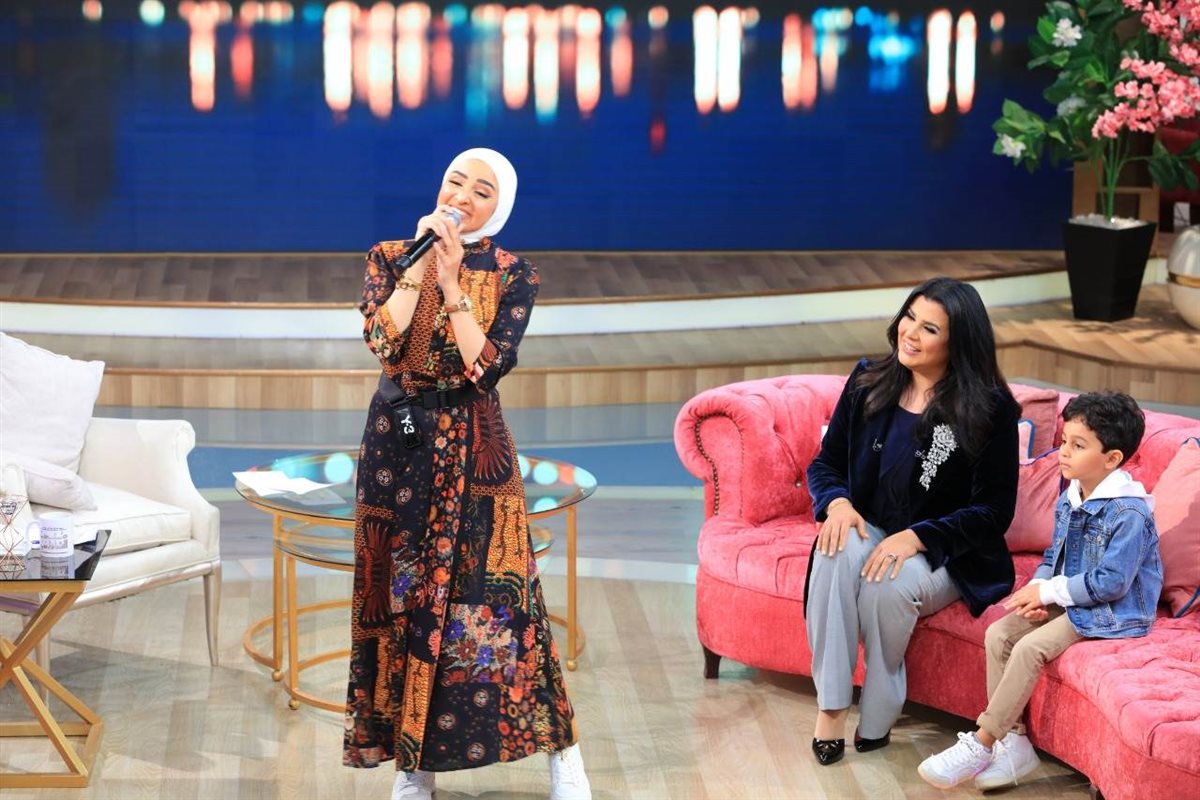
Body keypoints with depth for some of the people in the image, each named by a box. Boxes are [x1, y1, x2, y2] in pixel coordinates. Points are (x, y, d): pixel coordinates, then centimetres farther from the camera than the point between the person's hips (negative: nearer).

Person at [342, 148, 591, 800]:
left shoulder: (512, 275, -2)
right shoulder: (390, 256, 3)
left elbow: (487, 365, -14)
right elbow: (383, 339, -13)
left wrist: (452, 280, -16)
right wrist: (419, 264, -15)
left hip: (472, 448, -2)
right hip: (397, 444, 2)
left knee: (487, 597, -5)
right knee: (402, 595, 5)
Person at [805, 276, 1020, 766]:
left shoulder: (989, 409, -11)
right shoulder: (868, 383, 2)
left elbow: (993, 511, -11)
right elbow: (824, 464, 9)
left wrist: (916, 537, -24)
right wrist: (837, 502, -15)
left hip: (948, 557, -3)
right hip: (871, 531, 3)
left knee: (890, 583, -36)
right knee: (838, 549, -33)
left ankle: (877, 719, -15)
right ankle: (831, 705, -28)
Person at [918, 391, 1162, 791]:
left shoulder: (1128, 514, -22)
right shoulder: (1069, 499, 6)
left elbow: (1111, 581, -25)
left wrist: (1048, 592, -19)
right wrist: (1037, 589, -7)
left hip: (1111, 613, -9)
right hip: (1066, 601, 9)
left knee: (1030, 648, -25)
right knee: (998, 634, -8)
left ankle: (981, 745, -16)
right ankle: (1013, 741, -8)